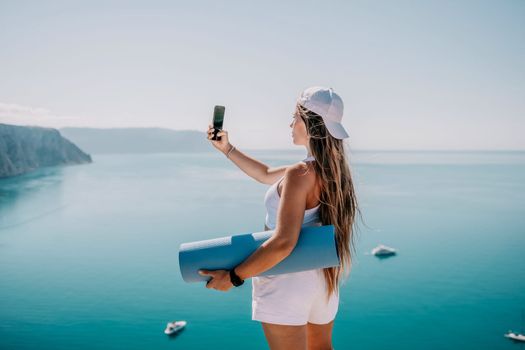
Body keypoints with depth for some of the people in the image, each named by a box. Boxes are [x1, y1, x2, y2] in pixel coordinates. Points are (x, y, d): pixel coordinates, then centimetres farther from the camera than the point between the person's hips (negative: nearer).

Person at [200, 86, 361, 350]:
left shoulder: (299, 174, -23)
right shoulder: (333, 169, 5)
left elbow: (283, 243, -30)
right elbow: (266, 175, 15)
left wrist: (233, 276, -21)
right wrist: (227, 149, 16)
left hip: (287, 280, -9)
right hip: (323, 277, 9)